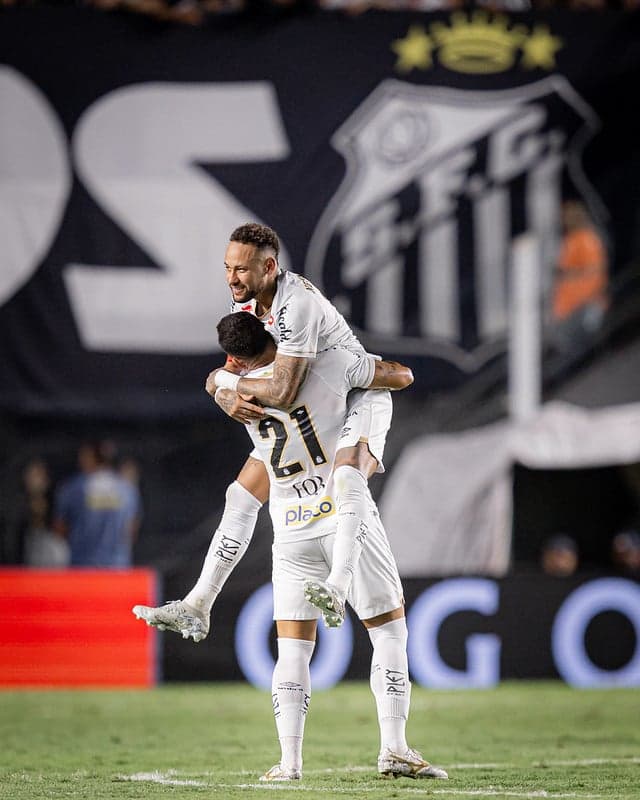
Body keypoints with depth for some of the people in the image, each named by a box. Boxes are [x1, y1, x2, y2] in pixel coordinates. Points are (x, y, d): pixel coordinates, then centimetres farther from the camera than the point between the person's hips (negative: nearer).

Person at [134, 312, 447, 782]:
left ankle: (290, 760, 1)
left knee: (293, 649, 9)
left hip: (291, 531, 2)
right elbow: (402, 375, 6)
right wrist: (375, 367, 24)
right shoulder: (329, 363, -7)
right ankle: (394, 750, -2)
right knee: (390, 632, 7)